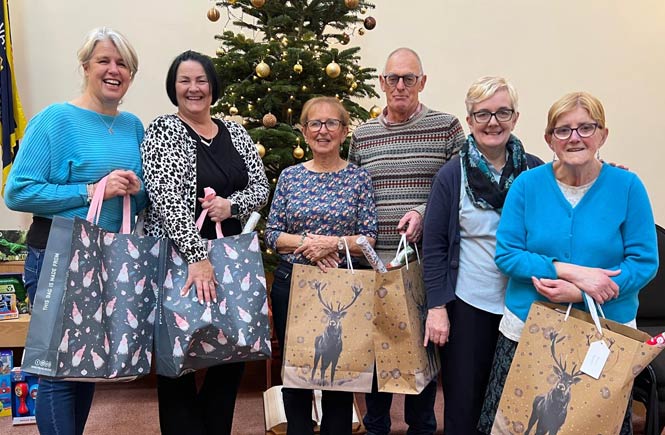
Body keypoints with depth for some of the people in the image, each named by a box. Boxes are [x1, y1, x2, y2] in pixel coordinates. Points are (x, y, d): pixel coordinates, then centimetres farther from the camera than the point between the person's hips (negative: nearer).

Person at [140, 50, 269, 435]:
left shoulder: (235, 133, 11)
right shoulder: (163, 131, -5)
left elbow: (261, 188, 9)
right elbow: (167, 199, -16)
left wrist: (232, 204, -13)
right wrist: (198, 257, -25)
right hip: (179, 258, -5)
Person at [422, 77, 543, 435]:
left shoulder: (535, 171, -1)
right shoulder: (451, 175, -5)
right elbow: (433, 246, -5)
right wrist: (436, 306, -9)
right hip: (467, 306, -2)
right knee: (463, 404, 10)